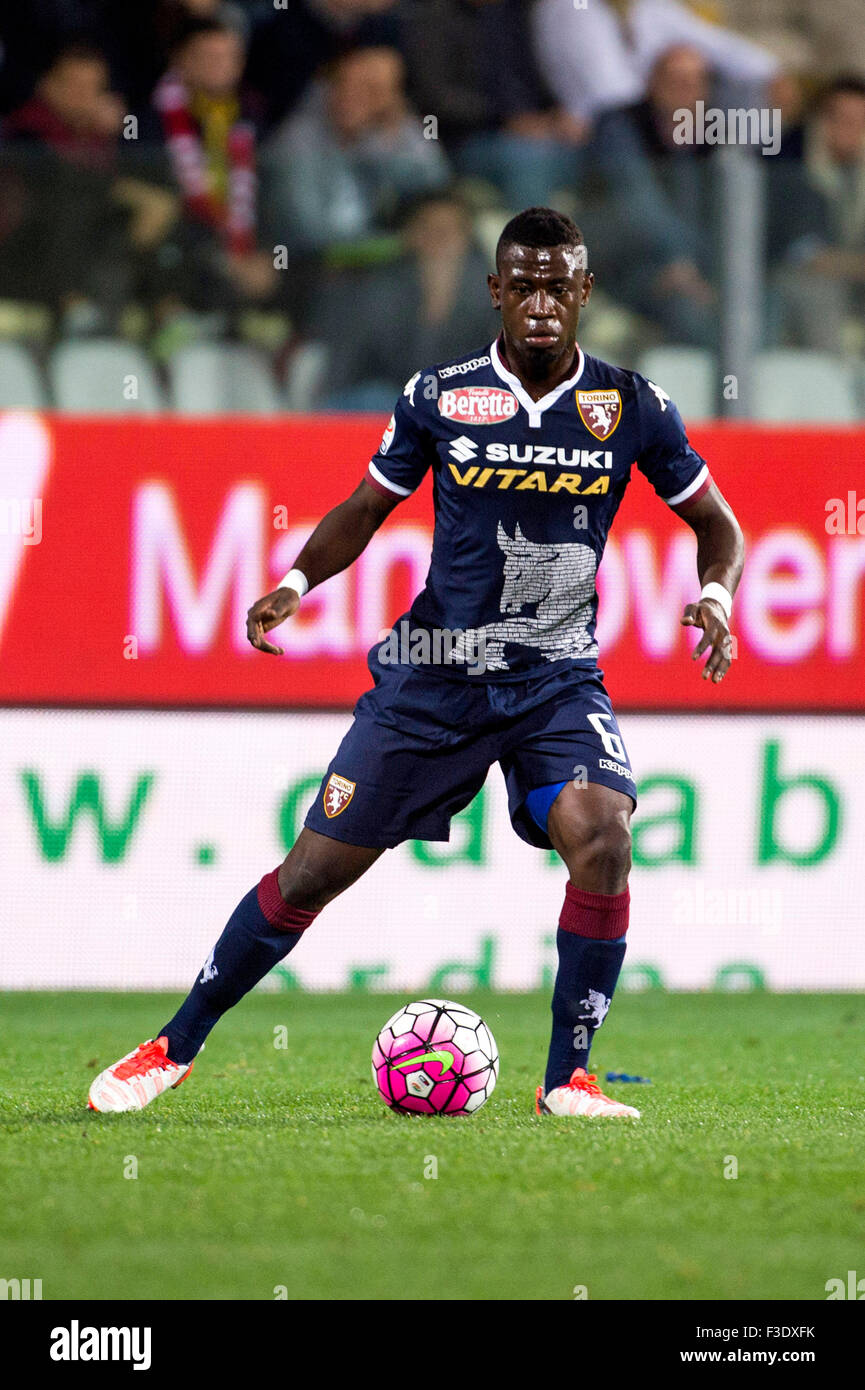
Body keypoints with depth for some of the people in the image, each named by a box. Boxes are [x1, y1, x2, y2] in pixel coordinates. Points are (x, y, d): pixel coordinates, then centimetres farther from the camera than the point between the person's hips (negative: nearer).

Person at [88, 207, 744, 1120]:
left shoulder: (632, 407, -3)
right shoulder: (438, 395, -3)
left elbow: (714, 524, 8)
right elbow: (367, 507, 11)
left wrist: (714, 595, -13)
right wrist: (296, 582, -6)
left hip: (557, 679, 0)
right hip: (433, 671, 0)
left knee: (601, 832, -27)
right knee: (317, 866, -1)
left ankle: (566, 1080, -15)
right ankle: (174, 1049, 16)